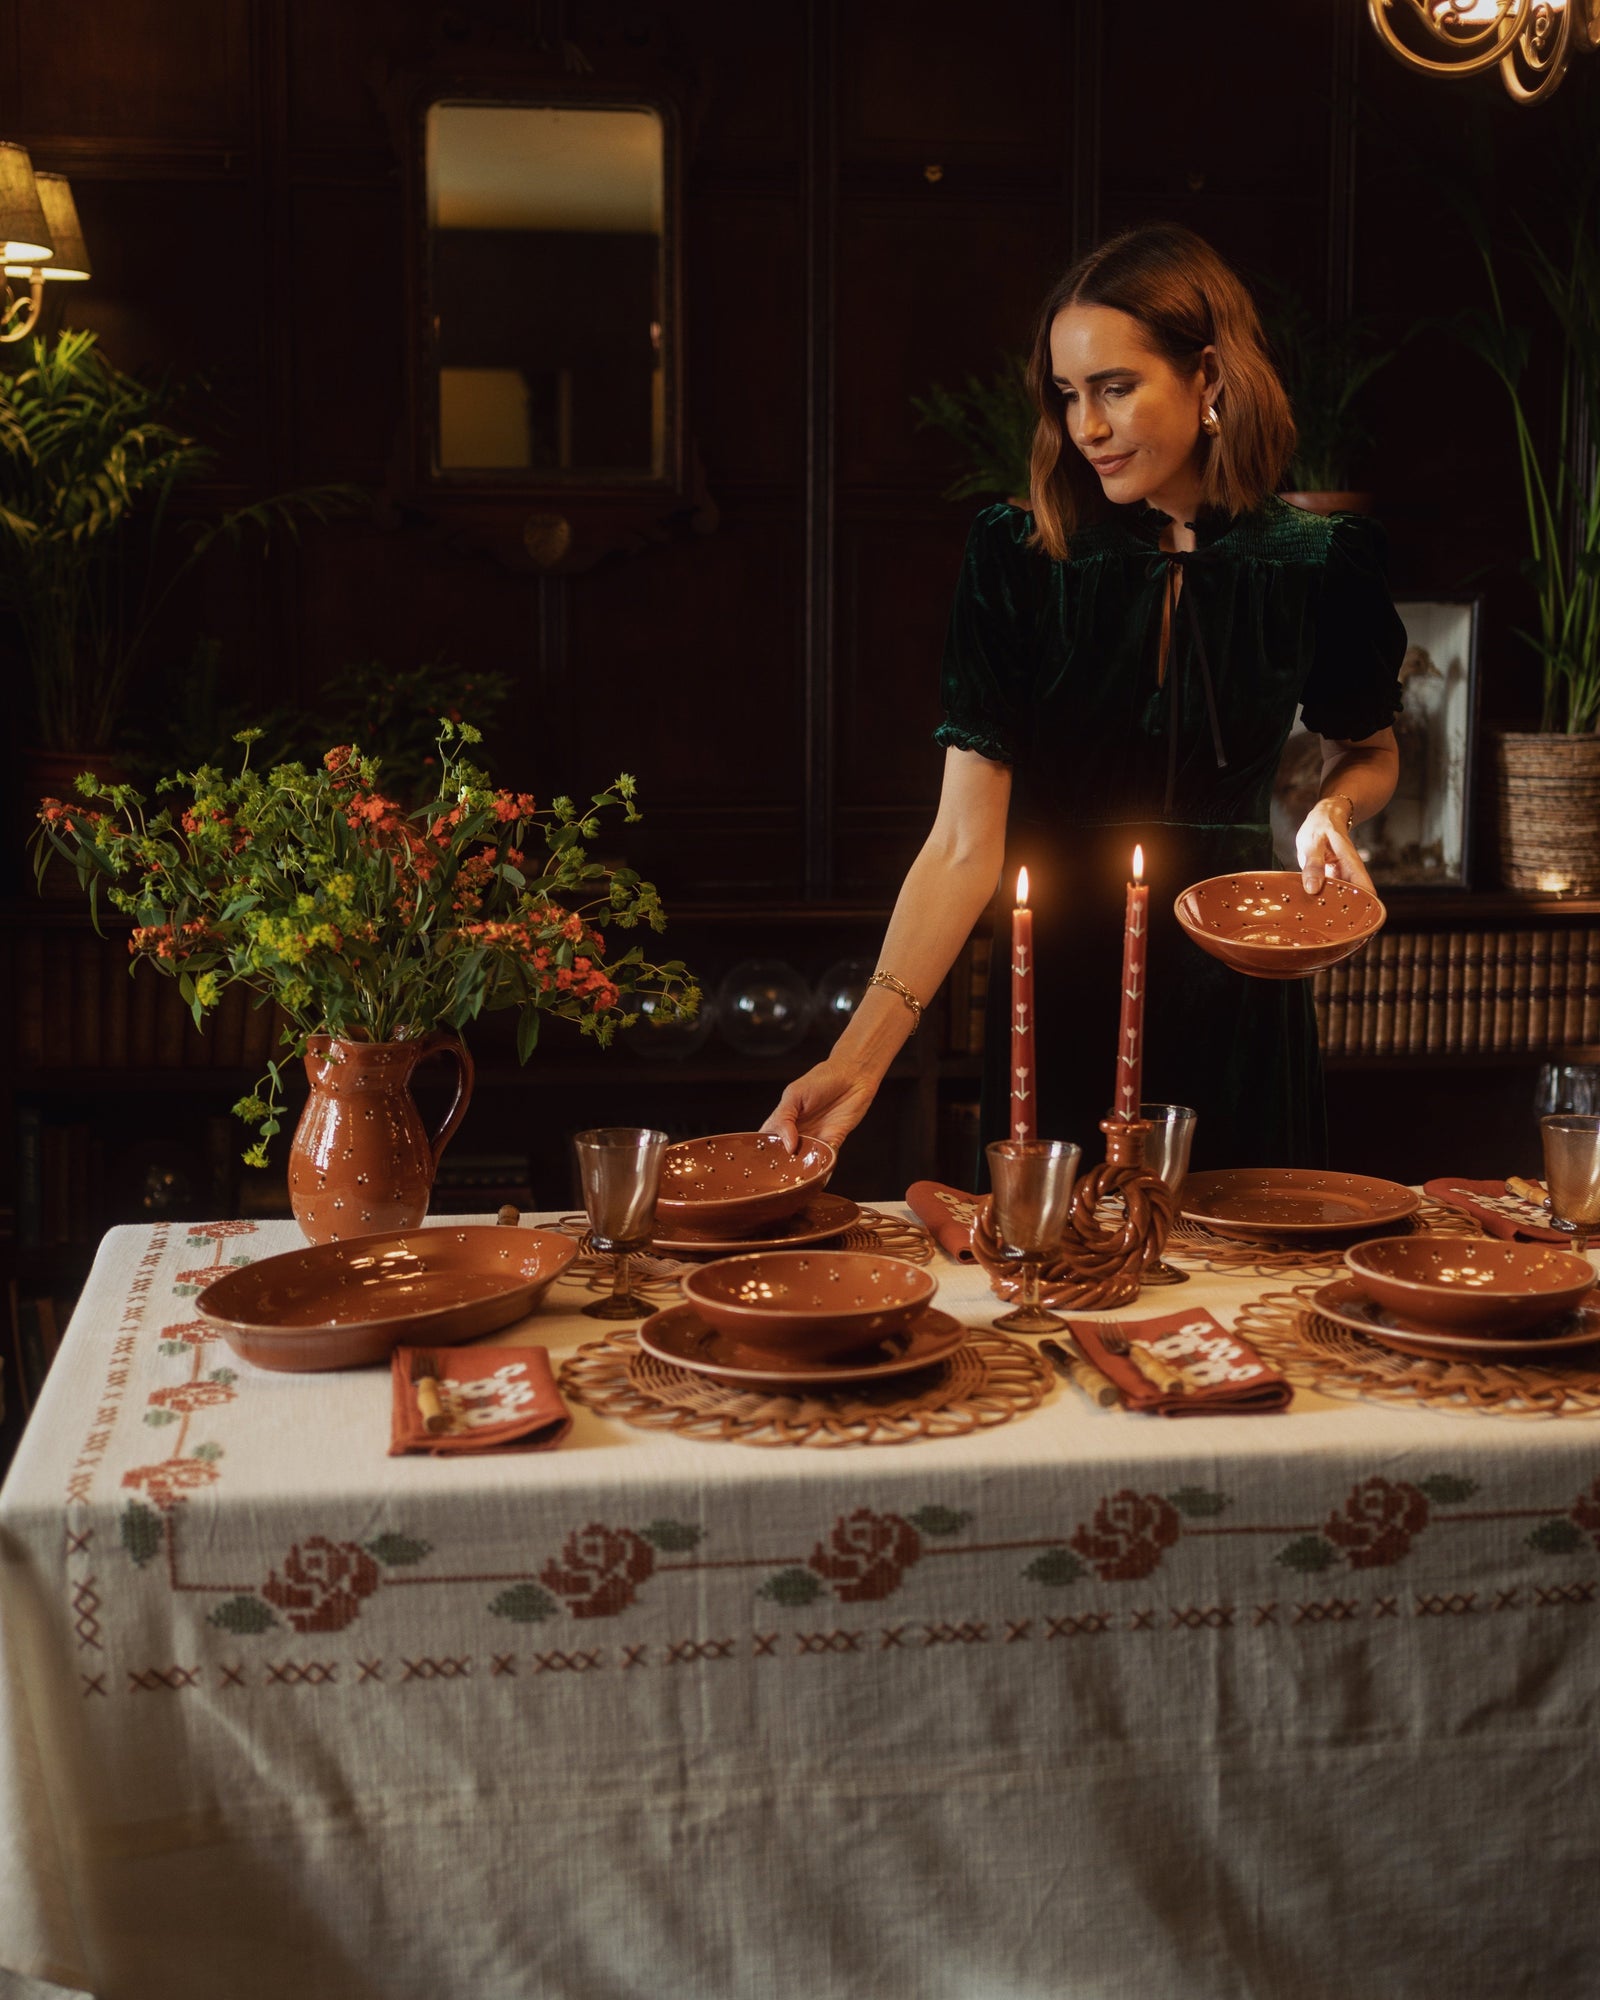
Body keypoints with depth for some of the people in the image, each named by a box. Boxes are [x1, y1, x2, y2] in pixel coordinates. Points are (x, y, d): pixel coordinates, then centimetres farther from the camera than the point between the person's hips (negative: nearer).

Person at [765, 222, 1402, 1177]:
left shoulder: (1316, 560, -6)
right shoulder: (1018, 555, -10)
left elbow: (1368, 750, 15)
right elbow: (965, 845, -15)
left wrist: (1336, 809, -9)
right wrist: (864, 1052, -25)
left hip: (1239, 998, 1)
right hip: (1058, 998, -1)